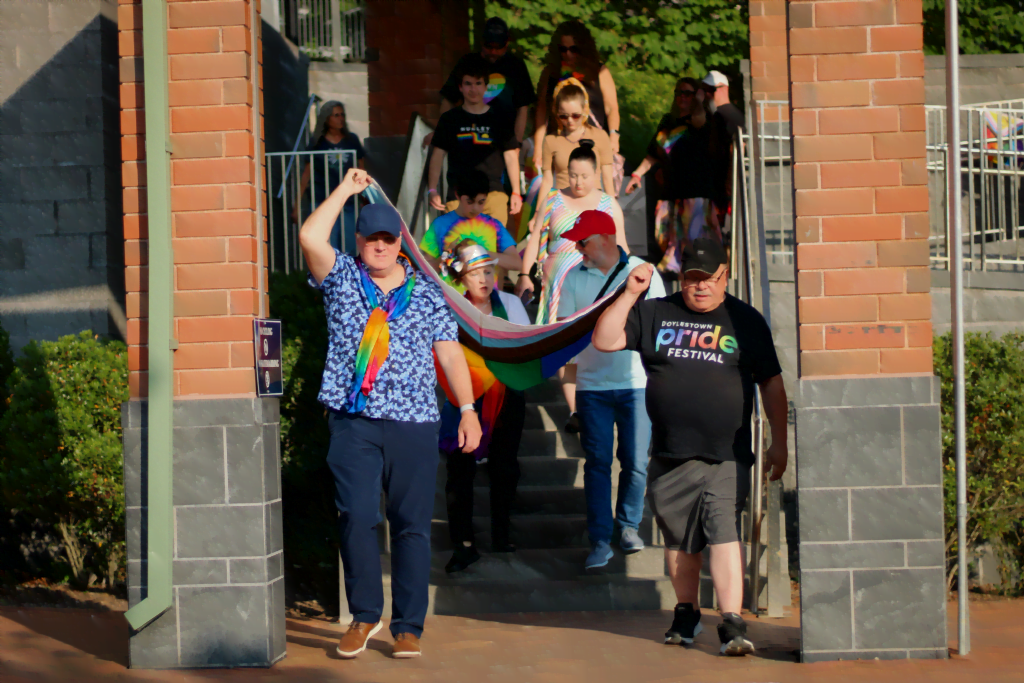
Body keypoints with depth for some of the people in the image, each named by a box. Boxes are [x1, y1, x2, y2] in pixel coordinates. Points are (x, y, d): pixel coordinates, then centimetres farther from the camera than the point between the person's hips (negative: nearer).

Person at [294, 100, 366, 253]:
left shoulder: (352, 140, 7)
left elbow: (362, 170, 13)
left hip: (348, 204, 2)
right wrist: (296, 205, 1)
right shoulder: (318, 143, 1)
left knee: (350, 249, -1)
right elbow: (306, 174, 3)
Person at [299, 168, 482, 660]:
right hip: (354, 422, -1)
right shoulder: (342, 279, 8)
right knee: (356, 516, -10)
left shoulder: (427, 295, 12)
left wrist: (467, 408, 2)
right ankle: (364, 615, 7)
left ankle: (408, 626, 9)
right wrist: (346, 189, -1)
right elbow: (310, 237, -9)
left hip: (414, 424, 1)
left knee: (412, 525, 1)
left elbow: (450, 351, 10)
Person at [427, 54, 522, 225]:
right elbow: (438, 155, 10)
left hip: (493, 192, 0)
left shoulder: (498, 119, 12)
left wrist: (516, 192, 9)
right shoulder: (450, 119, 11)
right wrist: (432, 190, 1)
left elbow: (511, 155, 14)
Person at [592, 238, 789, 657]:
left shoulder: (746, 321, 6)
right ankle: (686, 613, 31)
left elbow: (771, 384, 9)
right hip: (669, 456, 3)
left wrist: (779, 443, 6)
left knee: (724, 533, -14)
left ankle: (732, 623, -16)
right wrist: (630, 294, -8)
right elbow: (604, 340, 1)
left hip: (726, 456, -2)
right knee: (679, 539, 13)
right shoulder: (654, 314, 9)